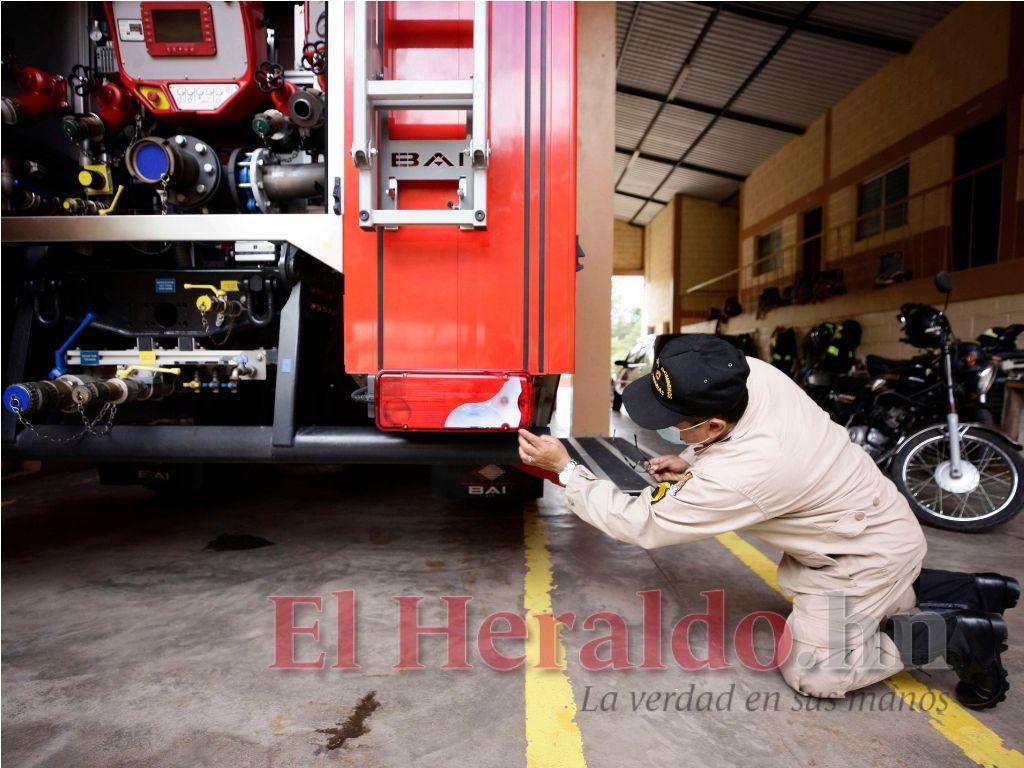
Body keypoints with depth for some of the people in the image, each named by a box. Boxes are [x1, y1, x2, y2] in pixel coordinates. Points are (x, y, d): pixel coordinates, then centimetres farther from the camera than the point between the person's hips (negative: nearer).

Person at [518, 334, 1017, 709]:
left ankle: (955, 636, 7)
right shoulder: (751, 372, -19)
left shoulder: (737, 477, -39)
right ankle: (973, 593, 25)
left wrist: (566, 469, -20)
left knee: (814, 674, -3)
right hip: (870, 516, 8)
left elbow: (639, 524, -27)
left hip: (870, 555, -8)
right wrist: (690, 460, -6)